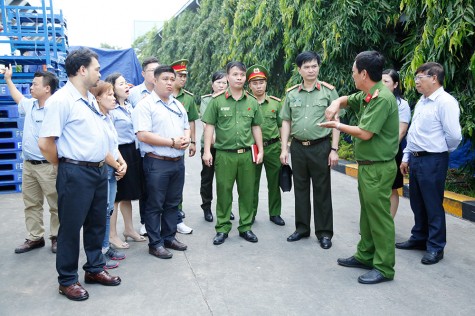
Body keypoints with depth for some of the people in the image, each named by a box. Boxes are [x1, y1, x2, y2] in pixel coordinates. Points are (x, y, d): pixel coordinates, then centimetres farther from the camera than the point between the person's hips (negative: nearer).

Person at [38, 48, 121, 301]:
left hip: (99, 170, 8)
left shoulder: (91, 99, 12)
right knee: (71, 227, 5)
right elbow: (45, 143, -16)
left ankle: (95, 269, 33)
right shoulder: (61, 100, -14)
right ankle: (67, 280, 20)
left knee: (96, 224, 17)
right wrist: (67, 167, -3)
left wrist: (104, 161, 14)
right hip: (76, 173, -8)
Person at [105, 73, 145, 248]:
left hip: (132, 152, 8)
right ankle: (112, 235, 15)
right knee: (115, 197, 2)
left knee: (128, 194, 18)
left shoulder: (129, 106, 12)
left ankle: (129, 229, 31)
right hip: (118, 153, -8)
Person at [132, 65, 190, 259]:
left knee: (173, 203, 15)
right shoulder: (145, 105, -9)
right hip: (157, 162, -7)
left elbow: (186, 127, 22)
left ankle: (169, 237, 28)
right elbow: (143, 135, -18)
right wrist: (172, 142, -17)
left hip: (178, 161, 7)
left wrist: (186, 138, -3)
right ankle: (155, 243, 14)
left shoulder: (178, 105, 15)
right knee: (155, 205, 3)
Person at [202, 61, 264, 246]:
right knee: (223, 191, 5)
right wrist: (207, 151, -6)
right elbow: (209, 126, -1)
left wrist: (260, 150, 9)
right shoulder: (217, 101, 0)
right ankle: (222, 228, 18)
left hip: (247, 154, 3)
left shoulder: (252, 102, 8)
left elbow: (256, 127, 13)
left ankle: (245, 227, 22)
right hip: (224, 154, -2)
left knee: (247, 191, 9)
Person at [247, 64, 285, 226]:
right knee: (252, 183, 8)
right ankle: (251, 213, 23)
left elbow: (281, 126, 9)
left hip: (273, 147, 2)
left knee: (274, 182, 9)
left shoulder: (276, 103, 6)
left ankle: (275, 213, 23)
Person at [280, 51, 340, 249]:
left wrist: (334, 149, -8)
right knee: (300, 189, 11)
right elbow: (286, 122, 10)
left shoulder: (328, 91, -2)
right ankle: (302, 228, 24)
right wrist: (284, 149, 3)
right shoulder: (291, 94, 7)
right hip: (298, 147, 3)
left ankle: (324, 232, 15)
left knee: (322, 190, 4)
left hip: (321, 147, -3)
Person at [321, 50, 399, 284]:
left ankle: (384, 268, 8)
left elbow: (365, 133, -21)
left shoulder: (382, 98, -19)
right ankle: (365, 256, 29)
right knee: (367, 214, 17)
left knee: (379, 216, -2)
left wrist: (337, 126, -7)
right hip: (366, 166, 10)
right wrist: (336, 104, 4)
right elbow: (346, 100, 28)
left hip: (378, 168, -10)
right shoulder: (366, 95, 9)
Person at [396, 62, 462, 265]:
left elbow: (454, 136, -19)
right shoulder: (421, 102, 14)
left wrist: (442, 151, -2)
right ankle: (419, 238, 34)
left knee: (433, 205, 2)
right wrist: (406, 157, 17)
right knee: (417, 203, 18)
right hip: (415, 159, 9)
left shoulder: (445, 102, -15)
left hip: (432, 161, -9)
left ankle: (435, 247, 15)